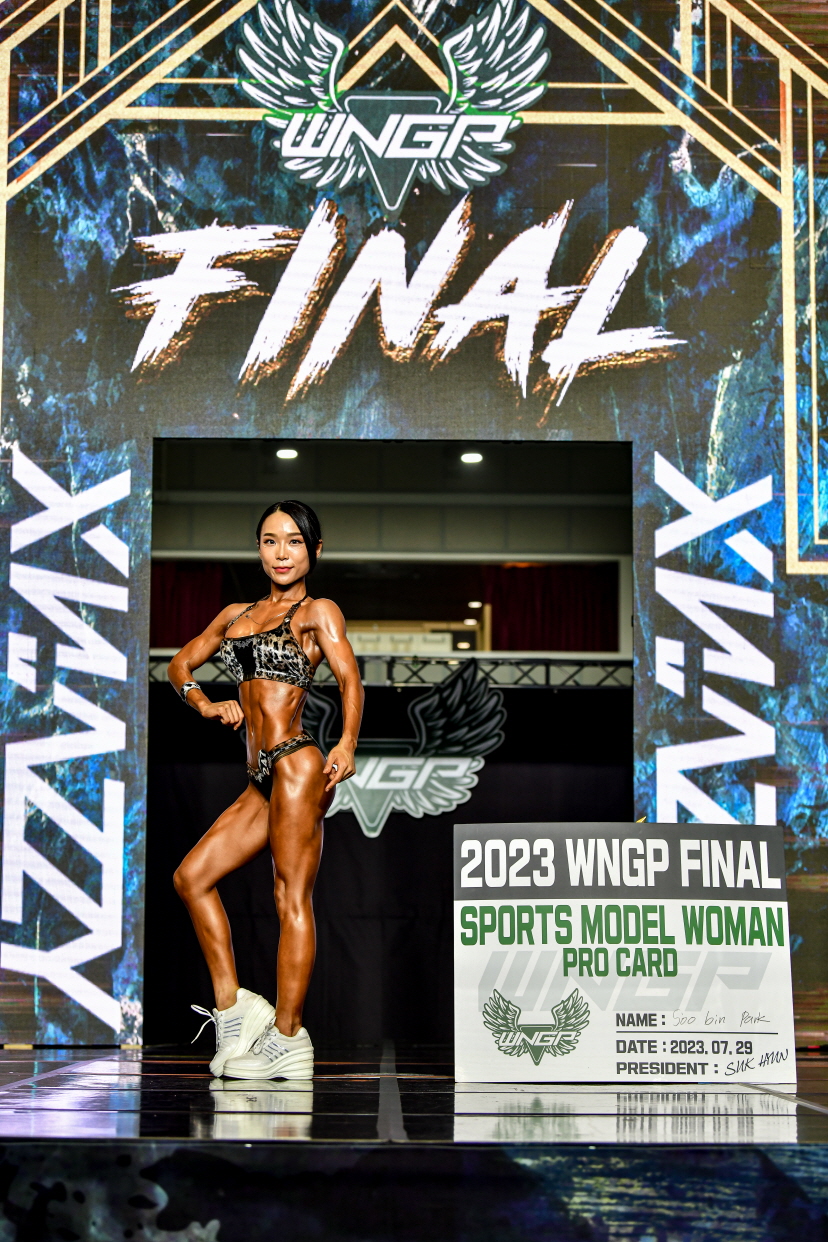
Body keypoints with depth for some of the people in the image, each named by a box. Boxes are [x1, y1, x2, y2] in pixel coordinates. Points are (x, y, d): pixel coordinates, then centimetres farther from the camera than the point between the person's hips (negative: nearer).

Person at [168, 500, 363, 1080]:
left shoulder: (317, 612, 1)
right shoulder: (237, 614, 20)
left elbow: (350, 678, -13)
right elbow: (181, 664, 27)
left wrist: (347, 743, -30)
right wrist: (207, 705, 6)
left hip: (296, 764, -8)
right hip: (263, 777, 8)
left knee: (292, 897, -8)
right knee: (192, 875, 5)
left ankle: (287, 1039, -6)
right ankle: (233, 1006, 8)